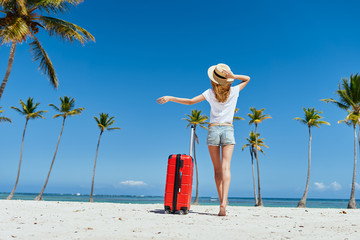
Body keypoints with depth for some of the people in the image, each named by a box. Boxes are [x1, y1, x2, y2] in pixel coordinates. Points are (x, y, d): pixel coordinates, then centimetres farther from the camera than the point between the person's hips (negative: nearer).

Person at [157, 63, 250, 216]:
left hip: (213, 130, 0)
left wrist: (170, 98, 0)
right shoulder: (234, 91, 3)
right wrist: (233, 76, 1)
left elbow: (191, 101, -8)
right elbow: (247, 79, 19)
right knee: (225, 167, -9)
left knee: (217, 169, 8)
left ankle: (222, 202, 10)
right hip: (228, 130, 0)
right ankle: (223, 202, -21)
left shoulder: (211, 93, -2)